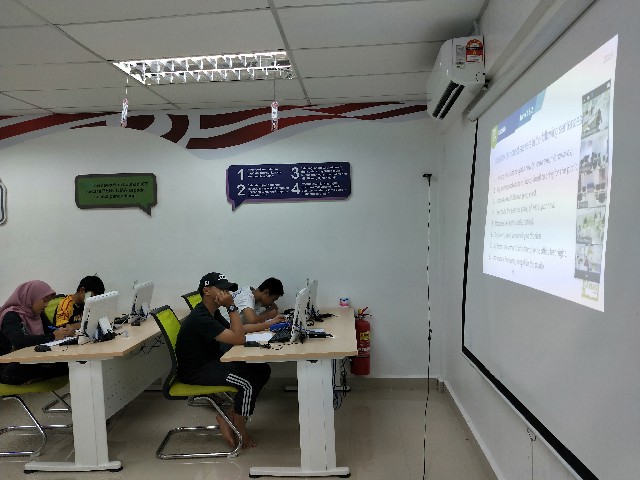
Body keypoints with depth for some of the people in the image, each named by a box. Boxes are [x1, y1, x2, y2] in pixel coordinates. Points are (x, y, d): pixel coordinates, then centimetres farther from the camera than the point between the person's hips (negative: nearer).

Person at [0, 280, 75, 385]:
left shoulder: (38, 314, 12)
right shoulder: (11, 316, -12)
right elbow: (19, 341, -30)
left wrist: (64, 332, -11)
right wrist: (52, 337, -29)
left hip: (33, 363, 7)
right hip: (10, 367, -7)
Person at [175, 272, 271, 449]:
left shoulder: (212, 312, 6)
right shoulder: (200, 318, -26)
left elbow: (234, 332, 6)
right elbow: (238, 339, -30)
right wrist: (232, 307, -26)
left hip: (212, 360, 10)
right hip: (195, 370, -10)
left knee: (262, 370, -1)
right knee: (248, 382, -24)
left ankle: (227, 416, 6)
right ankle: (240, 428, 1)